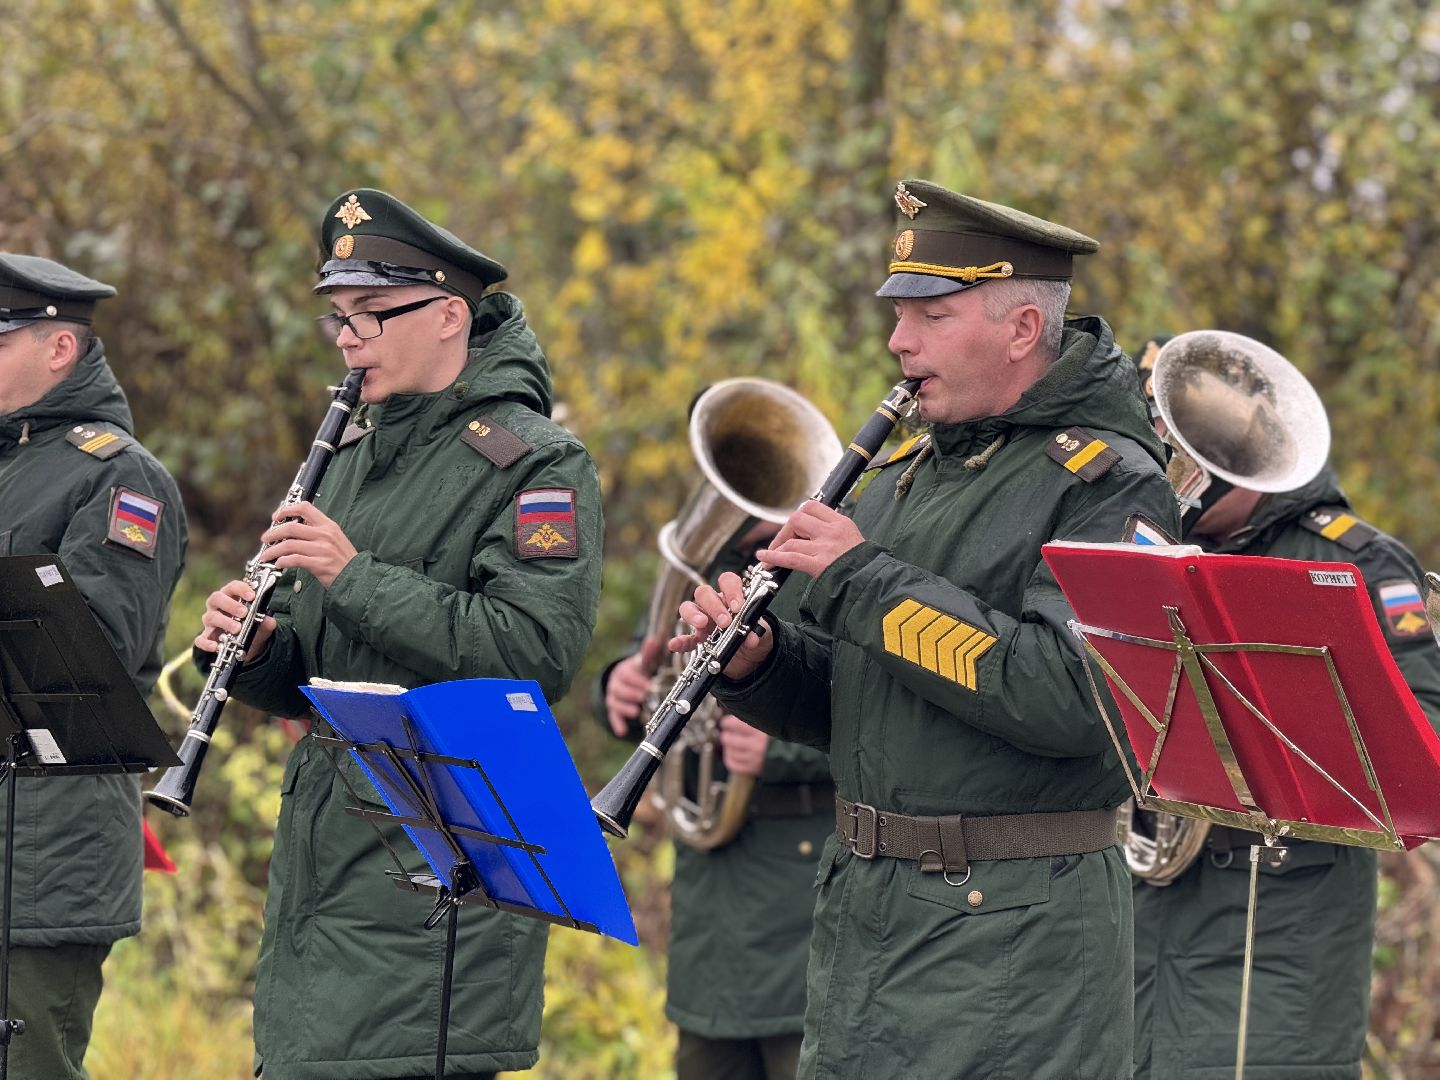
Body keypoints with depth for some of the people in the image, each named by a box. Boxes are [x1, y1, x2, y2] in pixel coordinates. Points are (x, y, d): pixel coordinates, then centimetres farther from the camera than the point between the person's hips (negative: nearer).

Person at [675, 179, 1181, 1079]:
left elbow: (1072, 697, -26)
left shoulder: (1106, 486, -11)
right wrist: (759, 661, -2)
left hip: (1011, 939, -8)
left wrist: (866, 581, -19)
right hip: (863, 905, 8)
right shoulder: (909, 473, 15)